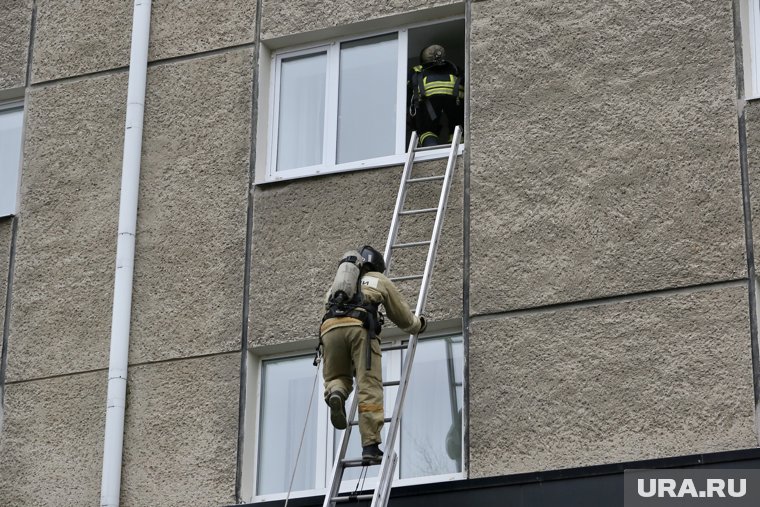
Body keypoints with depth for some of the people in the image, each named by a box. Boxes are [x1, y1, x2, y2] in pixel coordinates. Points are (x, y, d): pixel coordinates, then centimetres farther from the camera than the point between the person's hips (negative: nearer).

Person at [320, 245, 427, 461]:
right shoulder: (379, 280, 31)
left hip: (329, 327, 3)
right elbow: (403, 317, 37)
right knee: (369, 389, -4)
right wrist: (418, 325, 59)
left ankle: (335, 394, -19)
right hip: (360, 327, -3)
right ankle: (370, 445, -14)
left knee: (336, 378, 18)